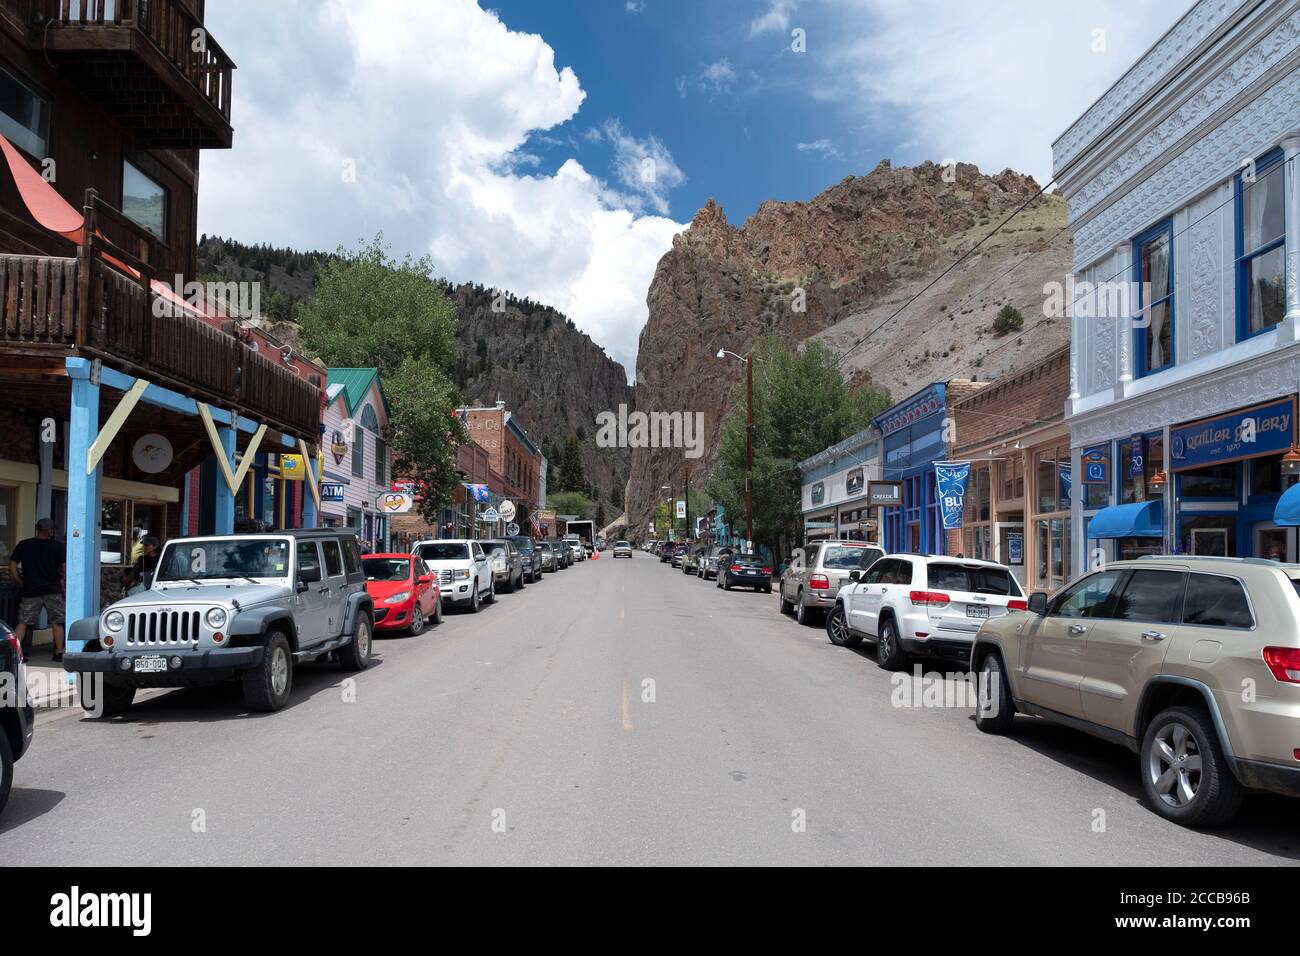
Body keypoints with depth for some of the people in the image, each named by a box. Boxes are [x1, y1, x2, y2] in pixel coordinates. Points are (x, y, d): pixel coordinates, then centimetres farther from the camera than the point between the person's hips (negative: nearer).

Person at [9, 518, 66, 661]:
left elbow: (13, 567, 3)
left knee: (23, 622, 8)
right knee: (56, 622, 9)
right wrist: (62, 581, 7)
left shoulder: (23, 545, 4)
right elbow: (65, 568, -8)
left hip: (30, 591, 1)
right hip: (53, 590, -1)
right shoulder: (58, 546, -1)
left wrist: (21, 583, 11)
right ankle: (59, 653, 9)